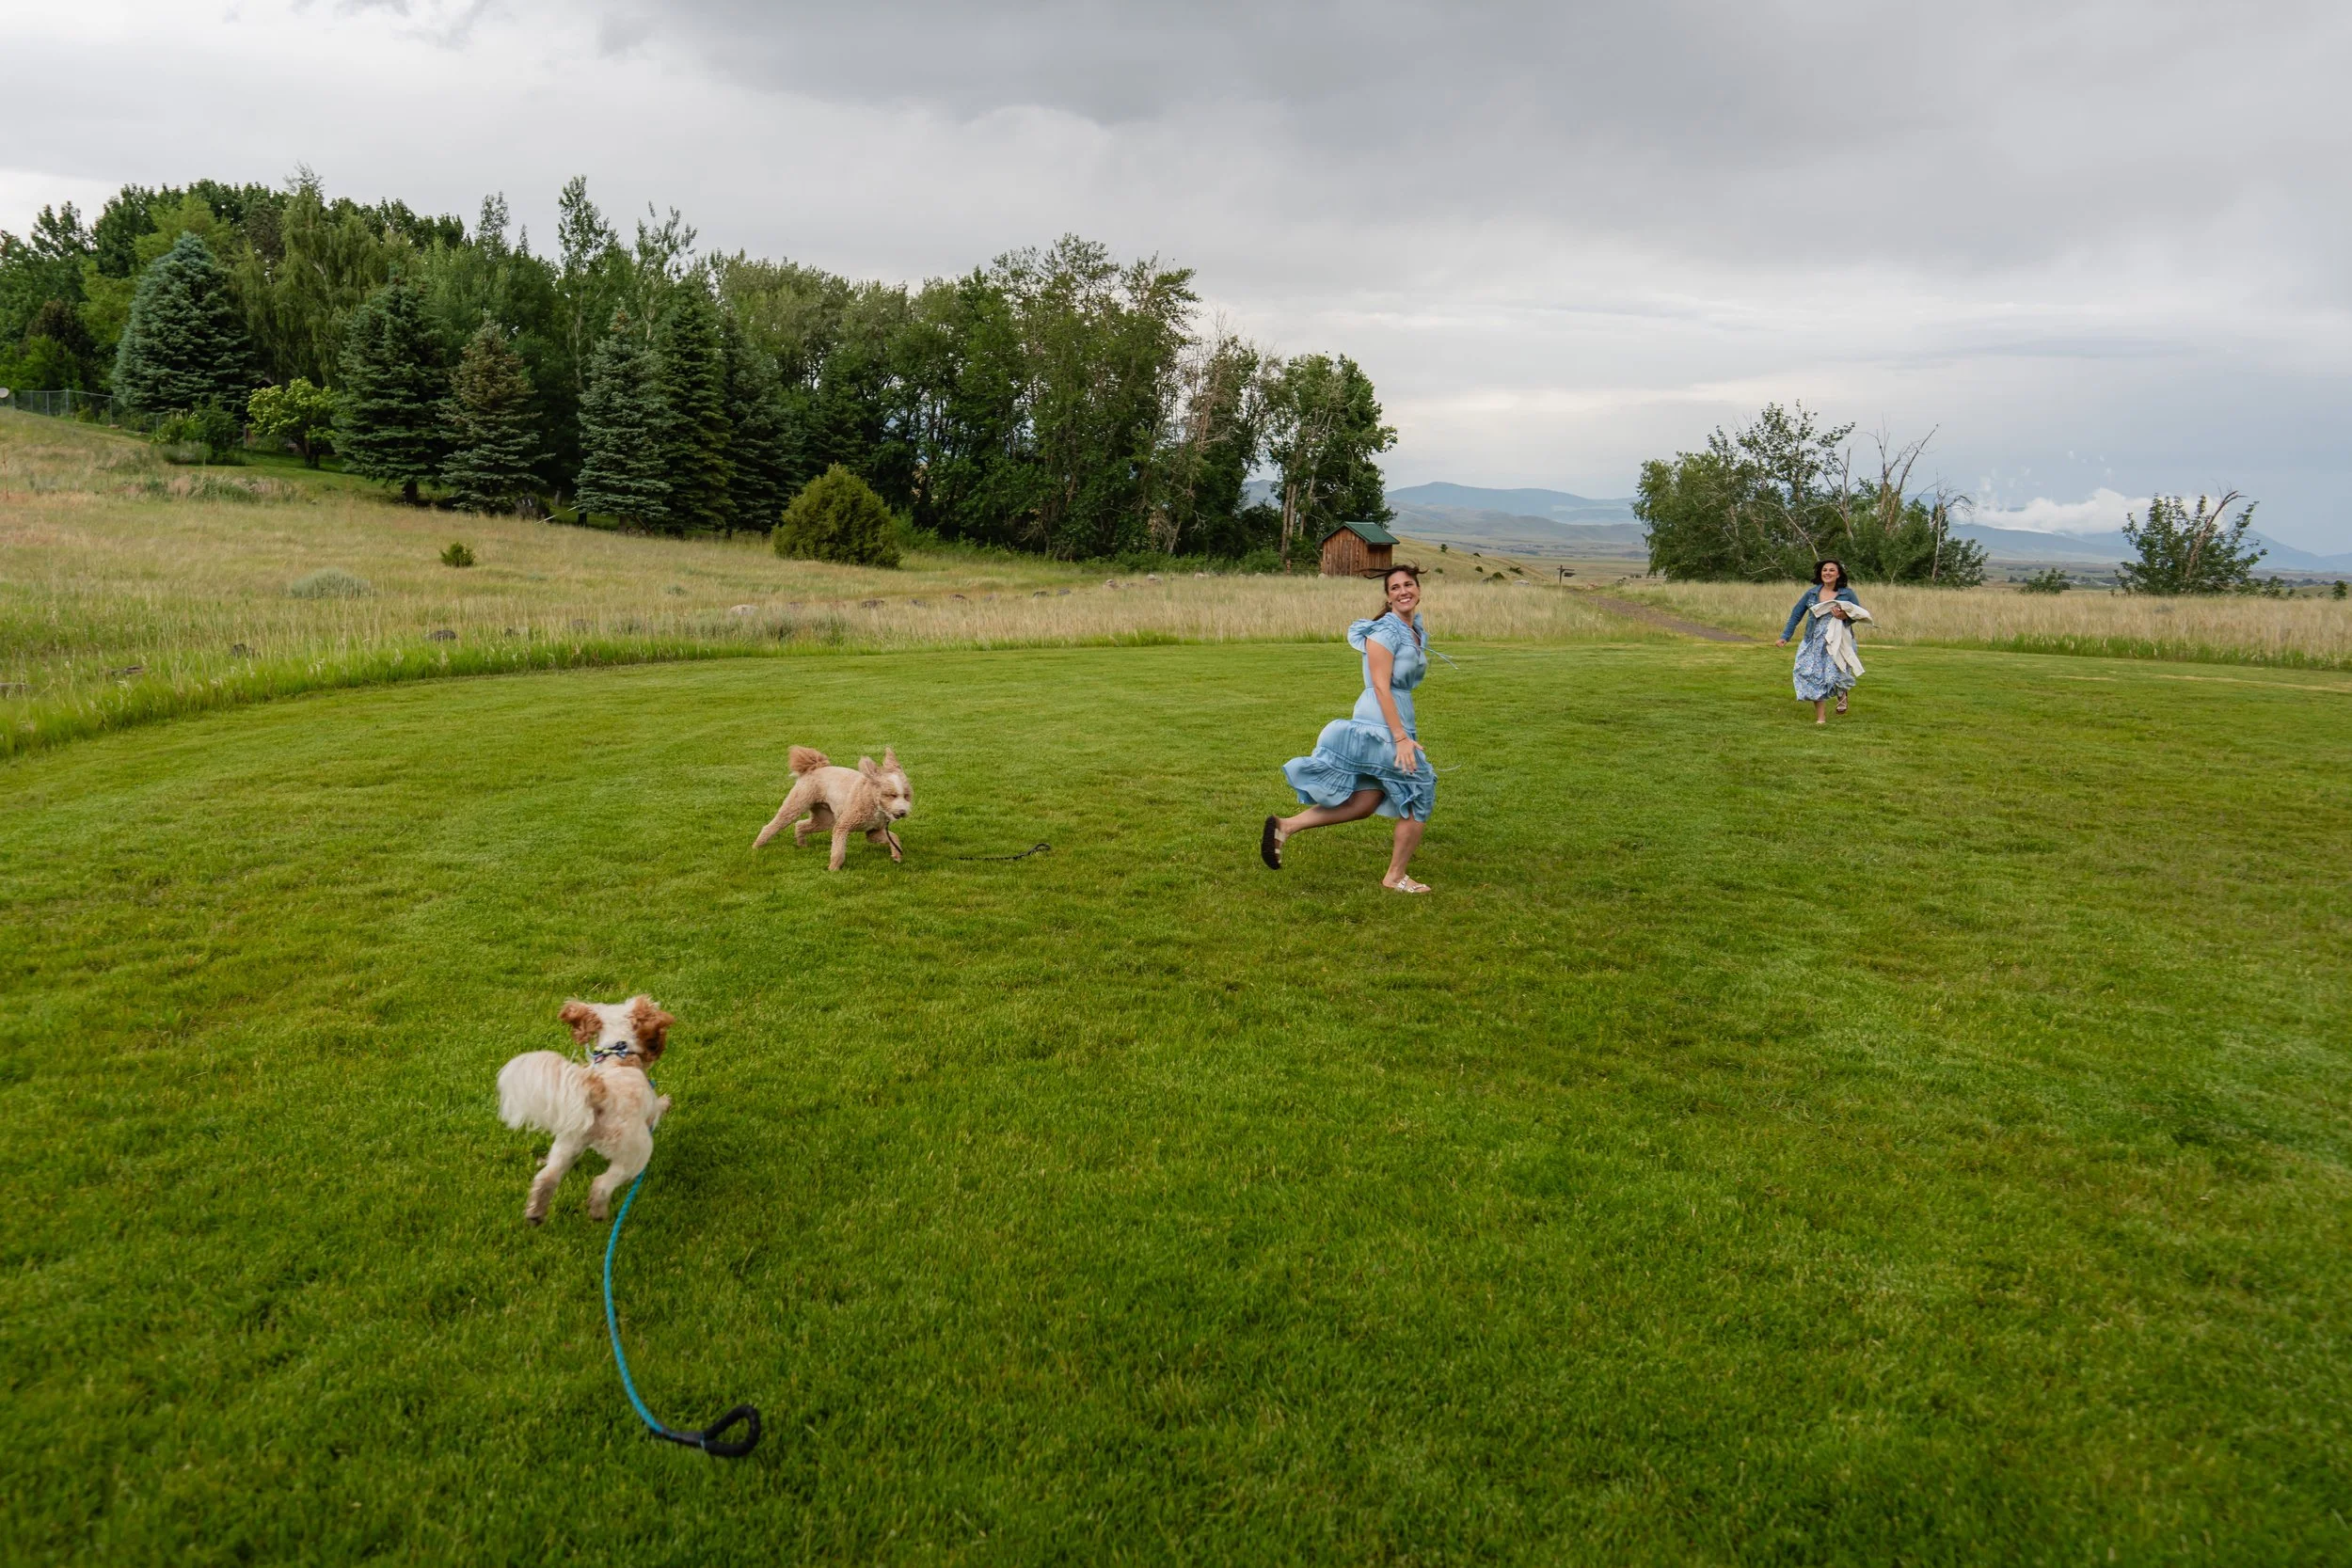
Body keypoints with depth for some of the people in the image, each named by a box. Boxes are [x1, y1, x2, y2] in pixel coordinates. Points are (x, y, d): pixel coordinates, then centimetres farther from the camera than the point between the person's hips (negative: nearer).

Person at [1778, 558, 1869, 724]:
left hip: (1839, 643, -2)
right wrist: (1785, 636, 4)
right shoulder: (1811, 593, 6)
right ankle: (1820, 718, 8)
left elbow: (1861, 615, 9)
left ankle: (1842, 694, 28)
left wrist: (1846, 616, -13)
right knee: (1815, 678, -2)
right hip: (1815, 643, 2)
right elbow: (1796, 614, 10)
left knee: (1837, 675, -11)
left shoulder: (1847, 594, 2)